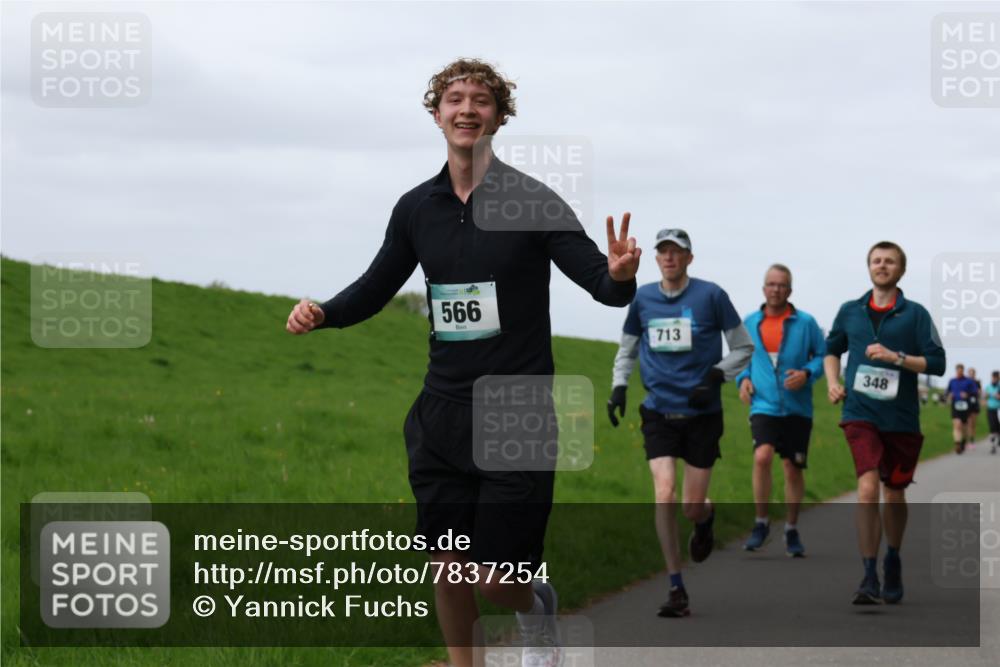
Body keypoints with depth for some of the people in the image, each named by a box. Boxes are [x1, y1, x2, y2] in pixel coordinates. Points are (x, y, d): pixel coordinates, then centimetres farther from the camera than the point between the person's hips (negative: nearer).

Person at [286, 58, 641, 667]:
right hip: (442, 416, 4)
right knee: (448, 571, 4)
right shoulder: (416, 208, 5)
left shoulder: (531, 201, -7)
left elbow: (603, 284, -10)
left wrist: (620, 276, -34)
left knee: (493, 578, -3)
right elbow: (376, 289, 17)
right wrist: (321, 314, -3)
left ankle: (537, 606, 32)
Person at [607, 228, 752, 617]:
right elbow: (627, 349, 19)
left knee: (692, 507, 0)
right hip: (659, 413, 2)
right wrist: (619, 386, 3)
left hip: (702, 413, -1)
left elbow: (743, 347, 4)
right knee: (664, 496, -14)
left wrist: (715, 378, -10)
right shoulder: (642, 298, 5)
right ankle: (676, 589, -5)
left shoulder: (711, 296, -3)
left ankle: (706, 519, 41)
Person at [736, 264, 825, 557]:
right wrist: (743, 378, 2)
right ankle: (761, 523, -8)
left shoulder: (805, 322, 0)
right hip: (764, 405, 0)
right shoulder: (750, 323, 7)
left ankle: (792, 530, 24)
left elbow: (823, 356, 4)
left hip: (797, 408, 0)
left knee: (793, 468, 7)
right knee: (762, 456, -23)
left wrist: (807, 373, -15)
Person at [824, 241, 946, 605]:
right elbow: (832, 350, 24)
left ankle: (893, 561, 38)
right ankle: (869, 577, -19)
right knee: (868, 486, -19)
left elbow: (937, 363, -6)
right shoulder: (850, 311, 7)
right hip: (861, 414, 0)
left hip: (902, 418, 0)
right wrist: (833, 381, 7)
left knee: (894, 492, 13)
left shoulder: (915, 314, -1)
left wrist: (896, 357, -17)